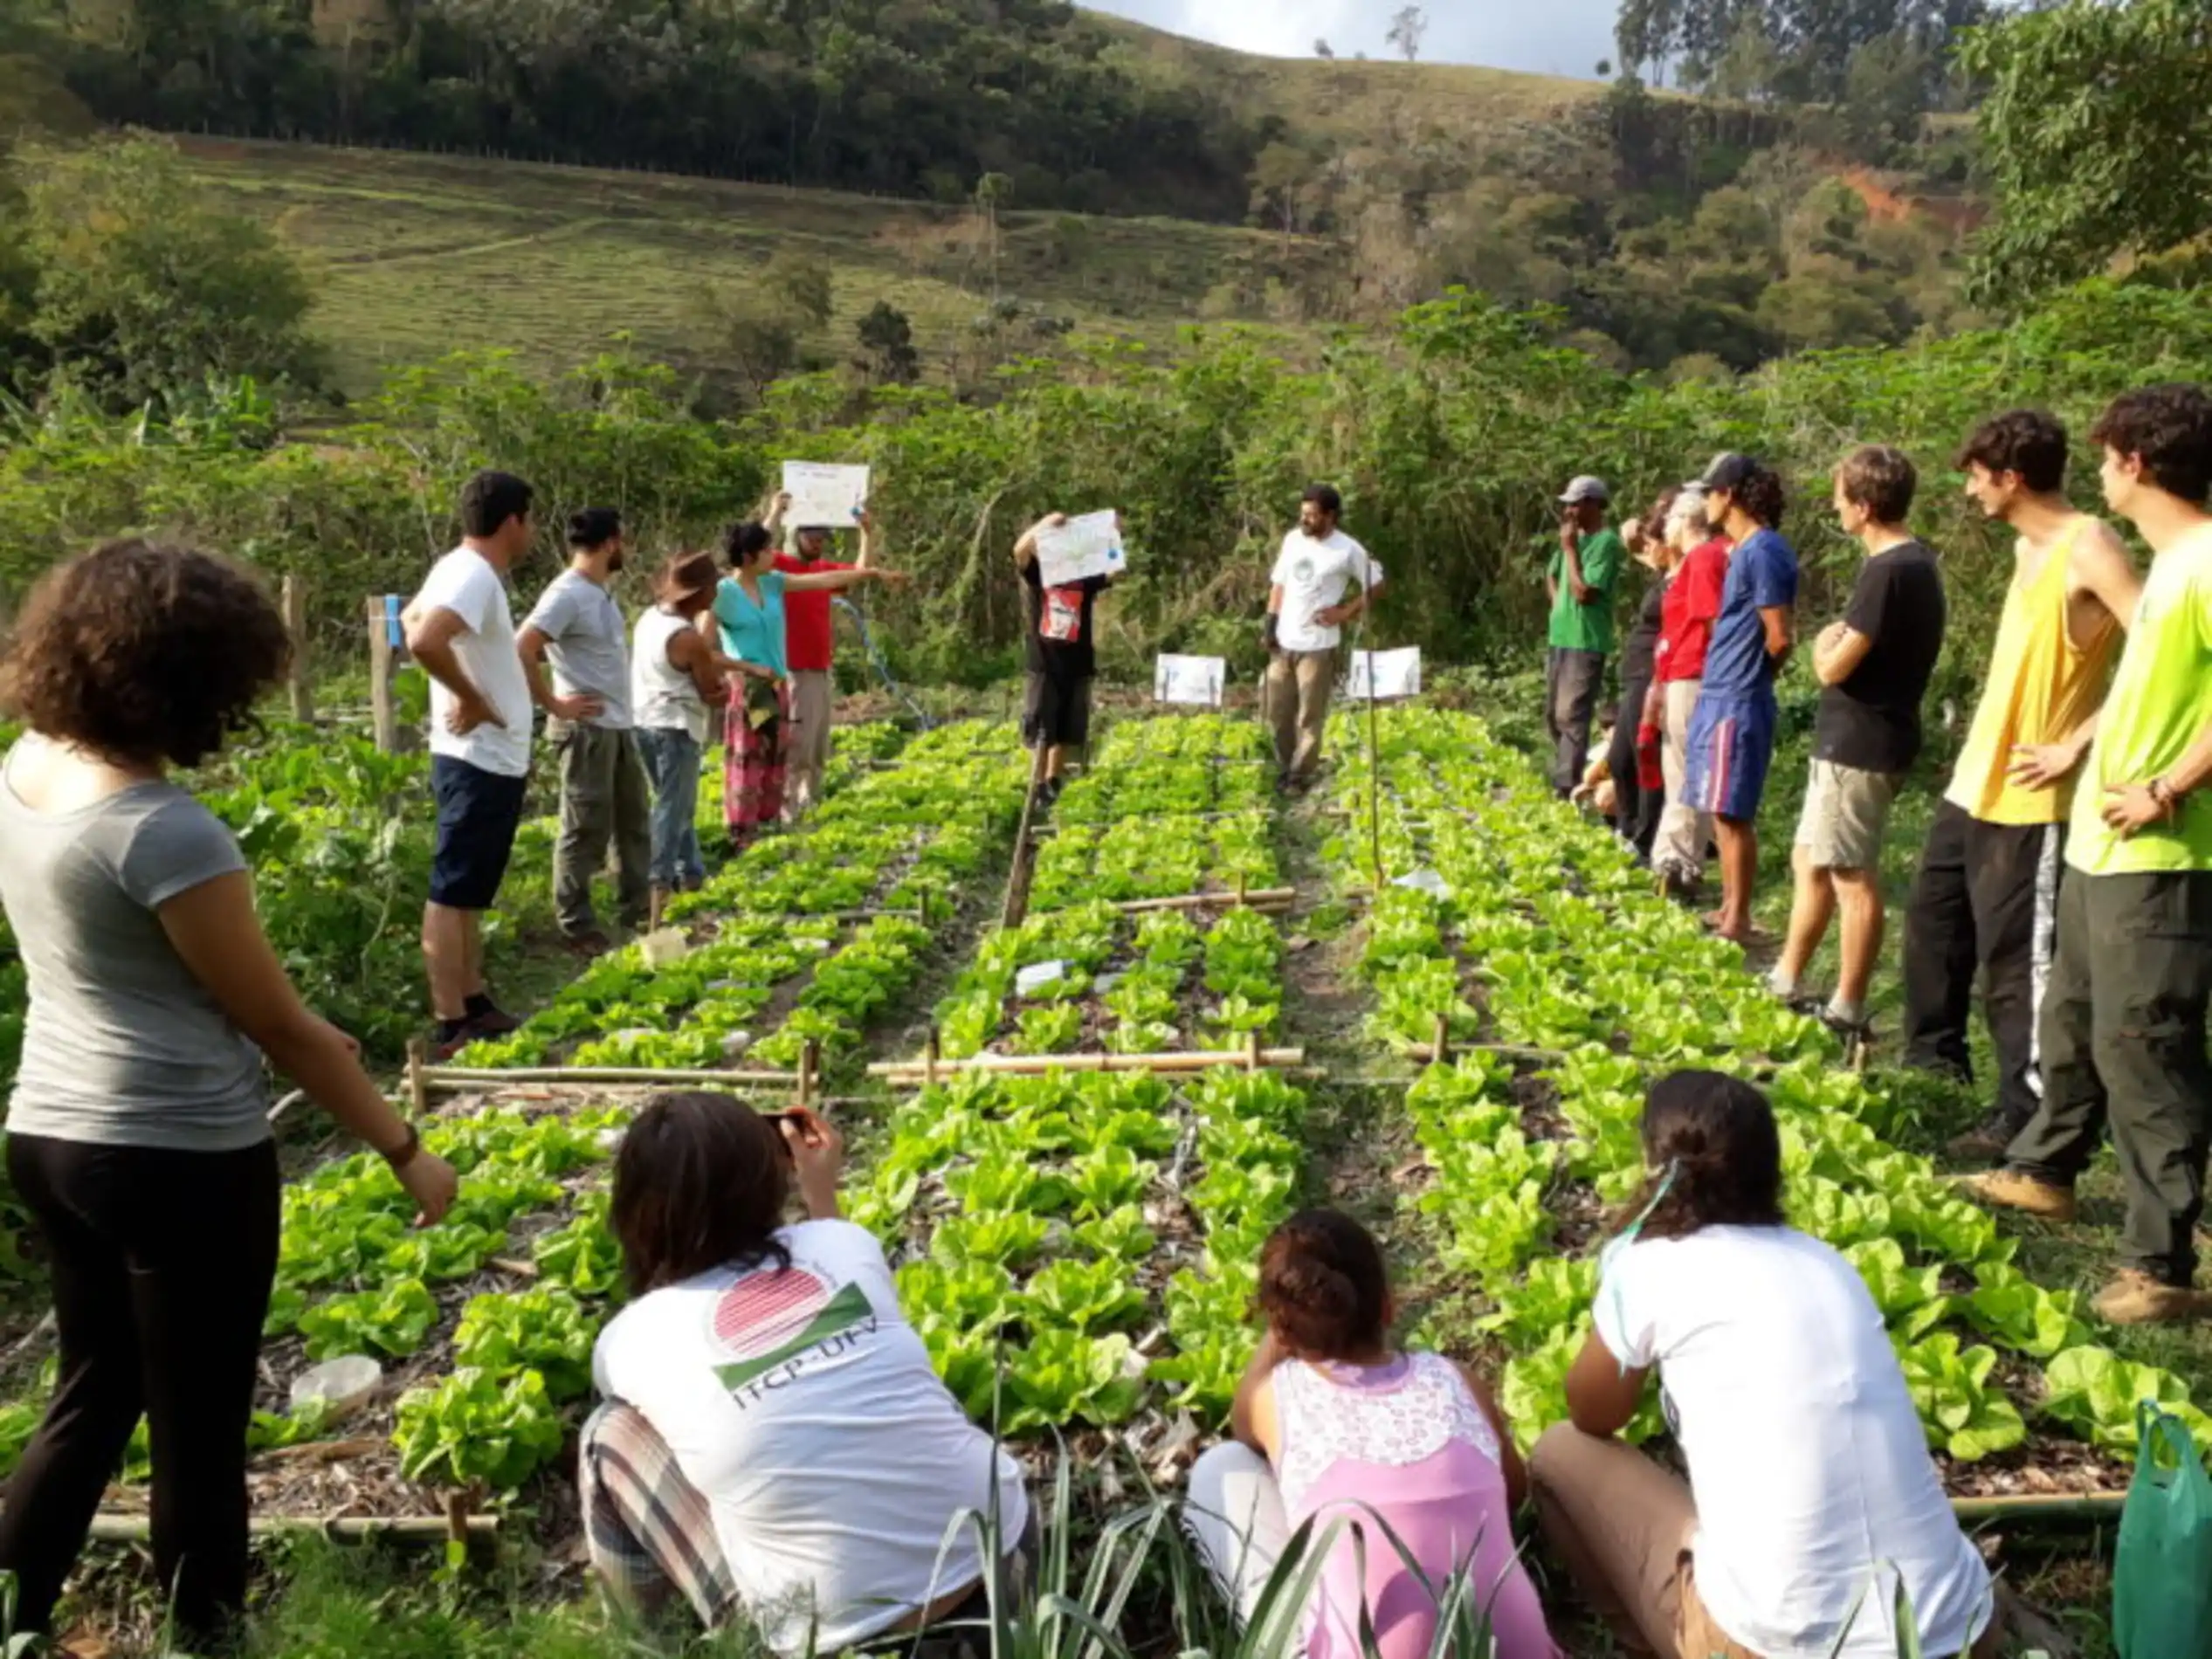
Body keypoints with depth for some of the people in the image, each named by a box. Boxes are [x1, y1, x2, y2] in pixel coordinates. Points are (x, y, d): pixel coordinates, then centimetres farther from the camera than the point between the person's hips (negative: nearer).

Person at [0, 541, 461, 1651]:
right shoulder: (164, 831, -25)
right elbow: (279, 1026, -17)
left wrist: (285, 1029, 16)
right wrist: (404, 1151, -6)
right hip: (178, 1159, -8)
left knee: (93, 1395, 24)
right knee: (199, 1424, 10)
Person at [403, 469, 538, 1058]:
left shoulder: (464, 569, 11)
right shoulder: (473, 575, -18)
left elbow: (412, 617, 29)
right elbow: (423, 640, -35)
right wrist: (472, 698, -21)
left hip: (491, 760, 10)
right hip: (479, 761, -10)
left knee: (469, 892, 16)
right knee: (452, 892, -6)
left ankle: (474, 1005, 25)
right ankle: (451, 1028, -2)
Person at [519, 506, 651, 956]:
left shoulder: (600, 591, 11)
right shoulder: (567, 594, -17)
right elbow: (522, 650, -25)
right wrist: (554, 705, -20)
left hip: (619, 725, 9)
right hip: (587, 728, -9)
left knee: (634, 820, 16)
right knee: (586, 829, -1)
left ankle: (636, 909, 28)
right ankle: (575, 924, 9)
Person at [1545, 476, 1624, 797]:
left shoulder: (1606, 542, -13)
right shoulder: (1575, 537, 12)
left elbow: (1584, 592, -20)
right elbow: (1551, 575, 27)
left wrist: (1570, 549, -14)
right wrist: (1558, 604, 10)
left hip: (1586, 642, -9)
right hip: (1560, 637, 9)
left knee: (1571, 716, -12)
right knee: (1554, 715, 15)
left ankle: (1566, 789, -12)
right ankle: (1561, 780, 26)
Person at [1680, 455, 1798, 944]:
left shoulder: (1763, 551, -16)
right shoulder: (1744, 549, 13)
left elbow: (1779, 638, -17)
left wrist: (1751, 679, -1)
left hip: (1737, 702, -10)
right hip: (1718, 695, 10)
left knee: (1733, 814, -3)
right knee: (1723, 814, 15)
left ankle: (1738, 921, 4)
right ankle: (1728, 909, 24)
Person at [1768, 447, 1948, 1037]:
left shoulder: (1889, 571, -20)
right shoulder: (1914, 561, 12)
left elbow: (1834, 667, -19)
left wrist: (1825, 642, 0)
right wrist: (1839, 643, 3)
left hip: (1860, 745, -10)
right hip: (1854, 740, 10)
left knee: (1852, 877, -2)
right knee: (1810, 860, 18)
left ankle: (1847, 1010, 8)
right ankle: (1785, 983, 28)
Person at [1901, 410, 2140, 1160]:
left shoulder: (2088, 548, -16)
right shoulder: (2027, 546, 12)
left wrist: (2077, 745, -22)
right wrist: (1981, 749, 14)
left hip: (2028, 798, -10)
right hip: (1974, 782, 10)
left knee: (2017, 960, -2)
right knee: (1933, 922, 20)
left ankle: (2025, 1118, 10)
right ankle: (1934, 1066, 38)